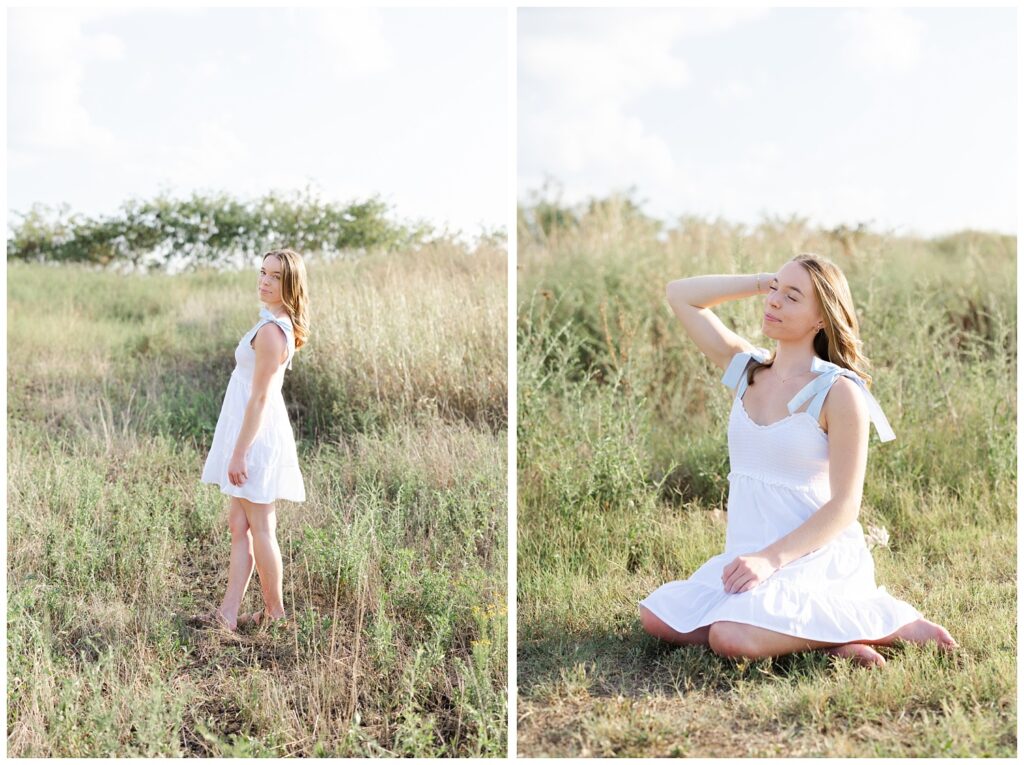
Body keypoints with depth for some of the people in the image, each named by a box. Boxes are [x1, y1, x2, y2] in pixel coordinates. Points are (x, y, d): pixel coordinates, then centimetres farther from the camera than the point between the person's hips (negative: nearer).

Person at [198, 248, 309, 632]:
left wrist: (239, 453, -20)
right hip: (253, 431, 10)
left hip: (257, 433, -10)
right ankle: (228, 614, 12)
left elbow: (259, 398, -21)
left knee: (259, 528, 2)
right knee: (239, 525, 10)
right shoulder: (281, 325, 10)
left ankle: (274, 612, 14)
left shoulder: (271, 331, -20)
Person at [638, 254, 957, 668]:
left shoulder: (838, 392, -10)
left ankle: (886, 620, -9)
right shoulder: (747, 368, 8)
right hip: (749, 557, 7)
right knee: (656, 617, -14)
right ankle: (813, 631, -2)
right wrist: (763, 281, 4)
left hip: (820, 559, -6)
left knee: (734, 638, -31)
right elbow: (680, 295, 11)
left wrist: (771, 559, -22)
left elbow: (844, 506, -12)